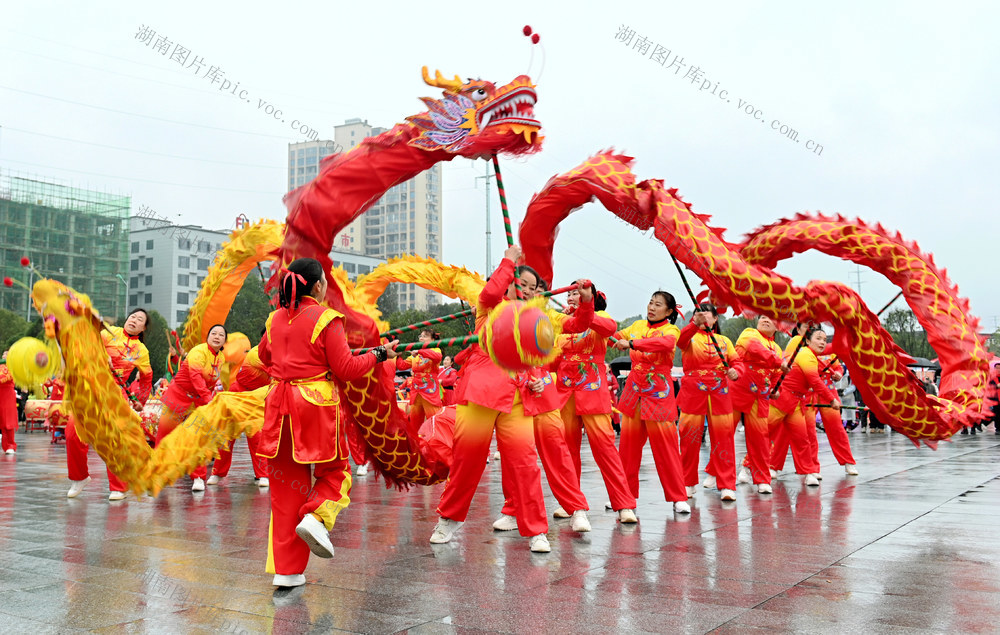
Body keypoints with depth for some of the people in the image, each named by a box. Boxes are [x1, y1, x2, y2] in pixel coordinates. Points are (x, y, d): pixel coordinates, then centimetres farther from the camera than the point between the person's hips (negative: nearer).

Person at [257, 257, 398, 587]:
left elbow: (264, 356, 27)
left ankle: (286, 570, 9)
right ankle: (316, 517, -14)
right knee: (335, 471, 16)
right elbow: (346, 368, -10)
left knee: (287, 484, 9)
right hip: (316, 407, -5)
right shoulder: (326, 319, -10)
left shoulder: (276, 319, 10)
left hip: (280, 408, 6)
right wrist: (379, 354, 3)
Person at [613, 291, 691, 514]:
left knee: (666, 445, -4)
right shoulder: (637, 326, 12)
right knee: (628, 444, 6)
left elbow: (665, 343, -26)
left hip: (659, 393, -4)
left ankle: (678, 497, 5)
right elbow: (616, 337, 14)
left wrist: (632, 343, -36)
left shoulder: (671, 330, -4)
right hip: (634, 391, 4)